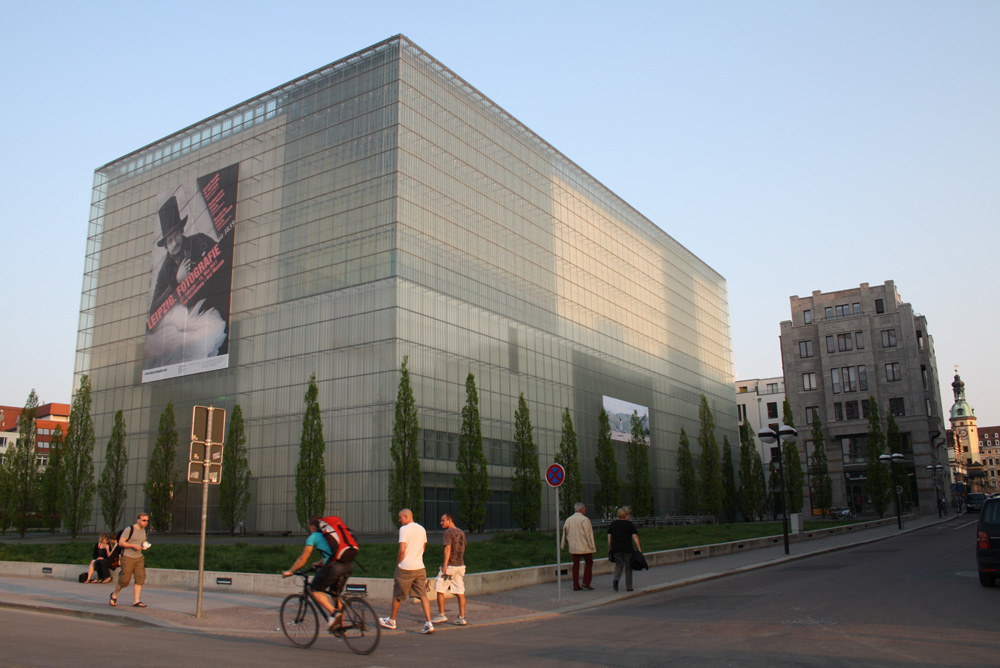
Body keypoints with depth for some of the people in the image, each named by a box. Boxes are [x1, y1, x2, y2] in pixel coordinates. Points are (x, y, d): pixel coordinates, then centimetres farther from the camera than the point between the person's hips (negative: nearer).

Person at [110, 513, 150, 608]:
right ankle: (114, 595, 26)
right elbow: (121, 542, -14)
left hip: (139, 558, 7)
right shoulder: (129, 530, -11)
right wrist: (133, 546, -22)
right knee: (125, 580, -2)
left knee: (140, 578, -5)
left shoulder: (143, 530, 12)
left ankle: (136, 601, -2)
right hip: (127, 557, -7)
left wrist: (145, 545, 3)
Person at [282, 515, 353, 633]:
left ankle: (333, 612, -6)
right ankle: (340, 624, 21)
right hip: (349, 566, 7)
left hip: (334, 567, -7)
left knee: (315, 590, 11)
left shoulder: (313, 537, 9)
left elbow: (303, 559, 10)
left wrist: (289, 572, 23)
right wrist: (319, 563, 58)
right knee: (336, 592, 24)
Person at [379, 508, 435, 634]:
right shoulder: (421, 529, 9)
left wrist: (398, 563, -3)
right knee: (423, 595, 2)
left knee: (397, 595, 13)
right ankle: (429, 623, -9)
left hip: (405, 568, -5)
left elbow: (402, 550, -17)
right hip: (419, 567, 5)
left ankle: (391, 620, 29)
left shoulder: (404, 529, -11)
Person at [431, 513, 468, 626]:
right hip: (460, 565, 7)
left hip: (450, 566, -7)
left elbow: (448, 549, -17)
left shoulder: (448, 532, -10)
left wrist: (445, 565, -18)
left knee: (440, 589, 5)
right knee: (460, 592, 6)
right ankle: (462, 618, 5)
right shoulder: (461, 533, 13)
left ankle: (442, 615, 5)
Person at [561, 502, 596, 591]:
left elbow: (565, 532, 12)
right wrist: (592, 546, -7)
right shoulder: (584, 519, -11)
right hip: (584, 546, -5)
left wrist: (563, 544, 23)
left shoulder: (568, 520, 7)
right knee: (589, 563, 8)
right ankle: (586, 583, 2)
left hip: (573, 547, 5)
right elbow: (588, 534, -13)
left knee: (576, 564, 9)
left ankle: (576, 585, 7)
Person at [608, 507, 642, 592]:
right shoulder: (630, 524, 0)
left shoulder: (613, 524, 10)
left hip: (616, 548, 3)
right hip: (627, 548, -2)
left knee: (618, 565, 12)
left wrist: (610, 547, 15)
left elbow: (609, 537, 9)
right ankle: (628, 586, 9)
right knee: (628, 566, 7)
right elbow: (635, 537, -6)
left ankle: (616, 579, -14)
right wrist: (639, 548, -5)